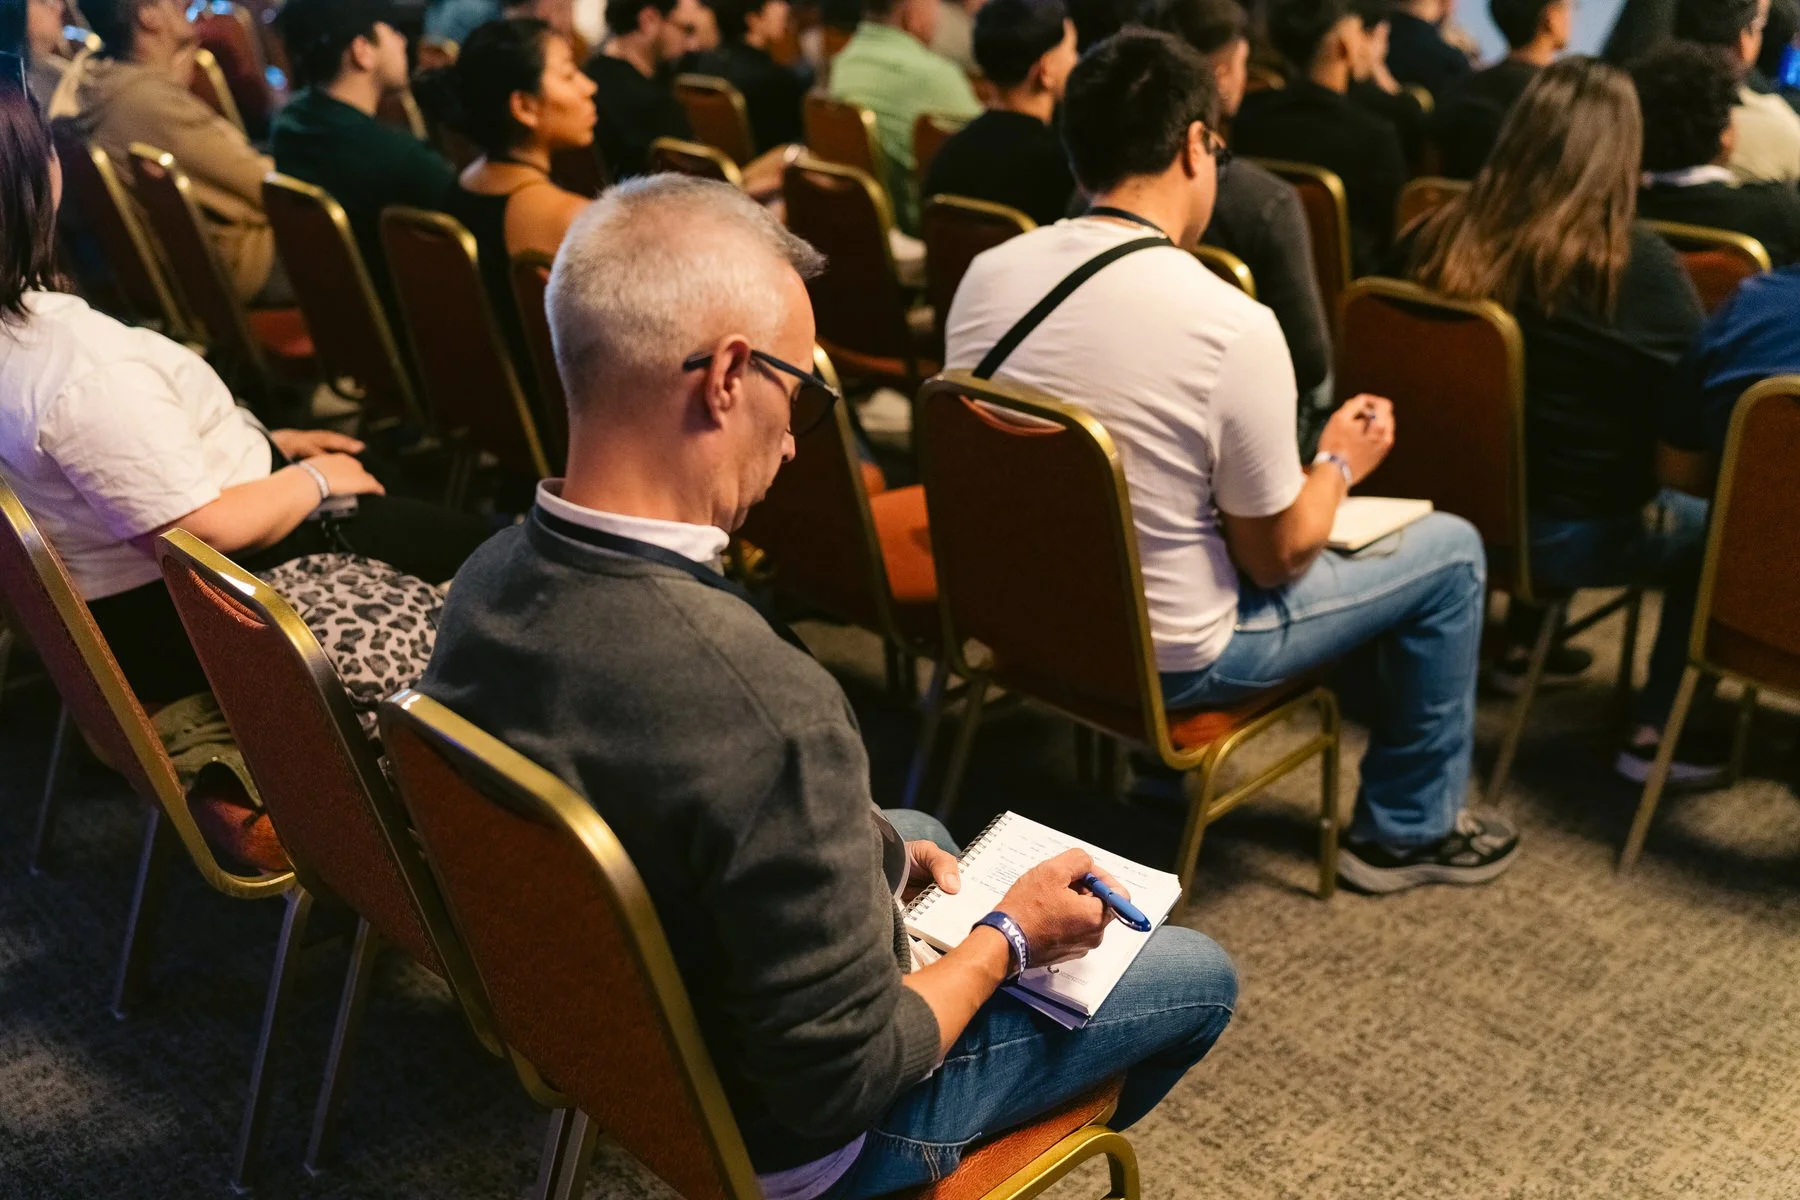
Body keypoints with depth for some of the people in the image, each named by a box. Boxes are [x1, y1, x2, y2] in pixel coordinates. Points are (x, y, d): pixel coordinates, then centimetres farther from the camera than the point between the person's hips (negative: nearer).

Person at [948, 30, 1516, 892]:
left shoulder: (986, 275, -9)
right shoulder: (1232, 326, -26)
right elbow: (1275, 556, -14)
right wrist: (1340, 463, 6)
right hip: (1168, 659, -6)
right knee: (1451, 550, 12)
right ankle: (1408, 831, 28)